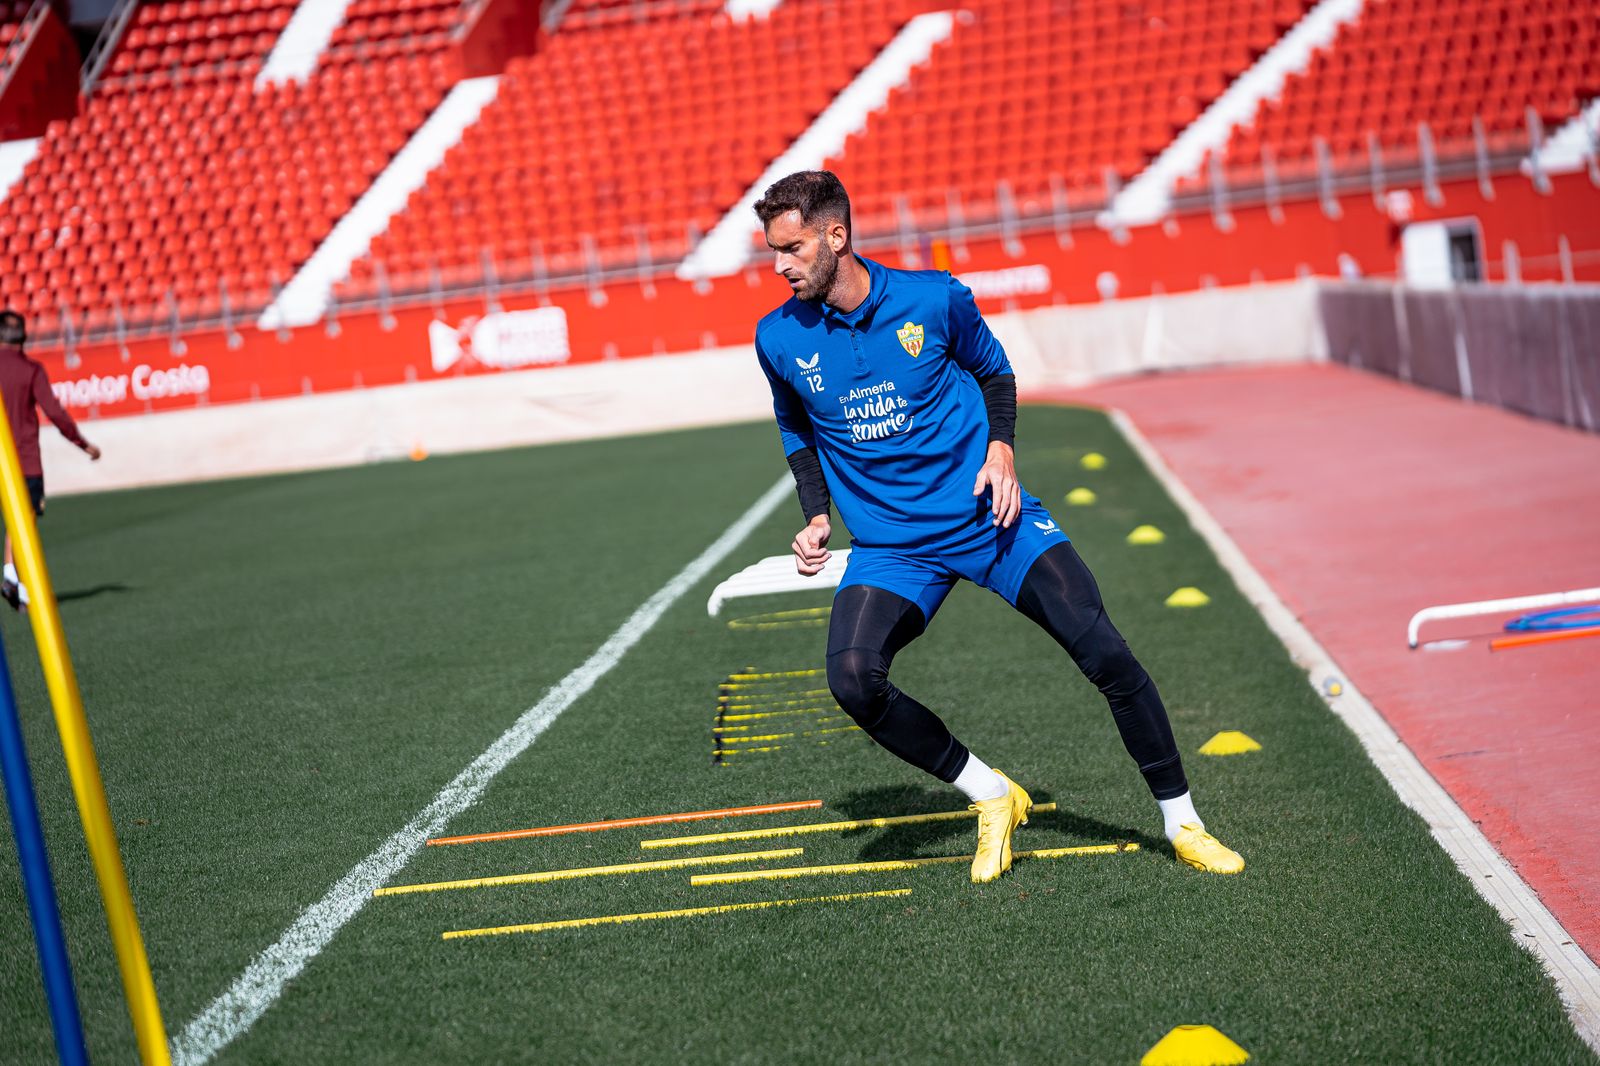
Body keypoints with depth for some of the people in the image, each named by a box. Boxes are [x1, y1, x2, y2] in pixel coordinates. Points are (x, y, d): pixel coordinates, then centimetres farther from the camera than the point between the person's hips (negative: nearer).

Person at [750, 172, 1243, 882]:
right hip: (890, 548, 1)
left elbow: (993, 370, 13)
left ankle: (1181, 823, 6)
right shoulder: (779, 339, -2)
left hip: (989, 517, -1)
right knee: (853, 679, -26)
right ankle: (992, 798, -4)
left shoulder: (933, 298, -6)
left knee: (1105, 655, -13)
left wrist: (1000, 448, -5)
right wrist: (816, 517, 3)